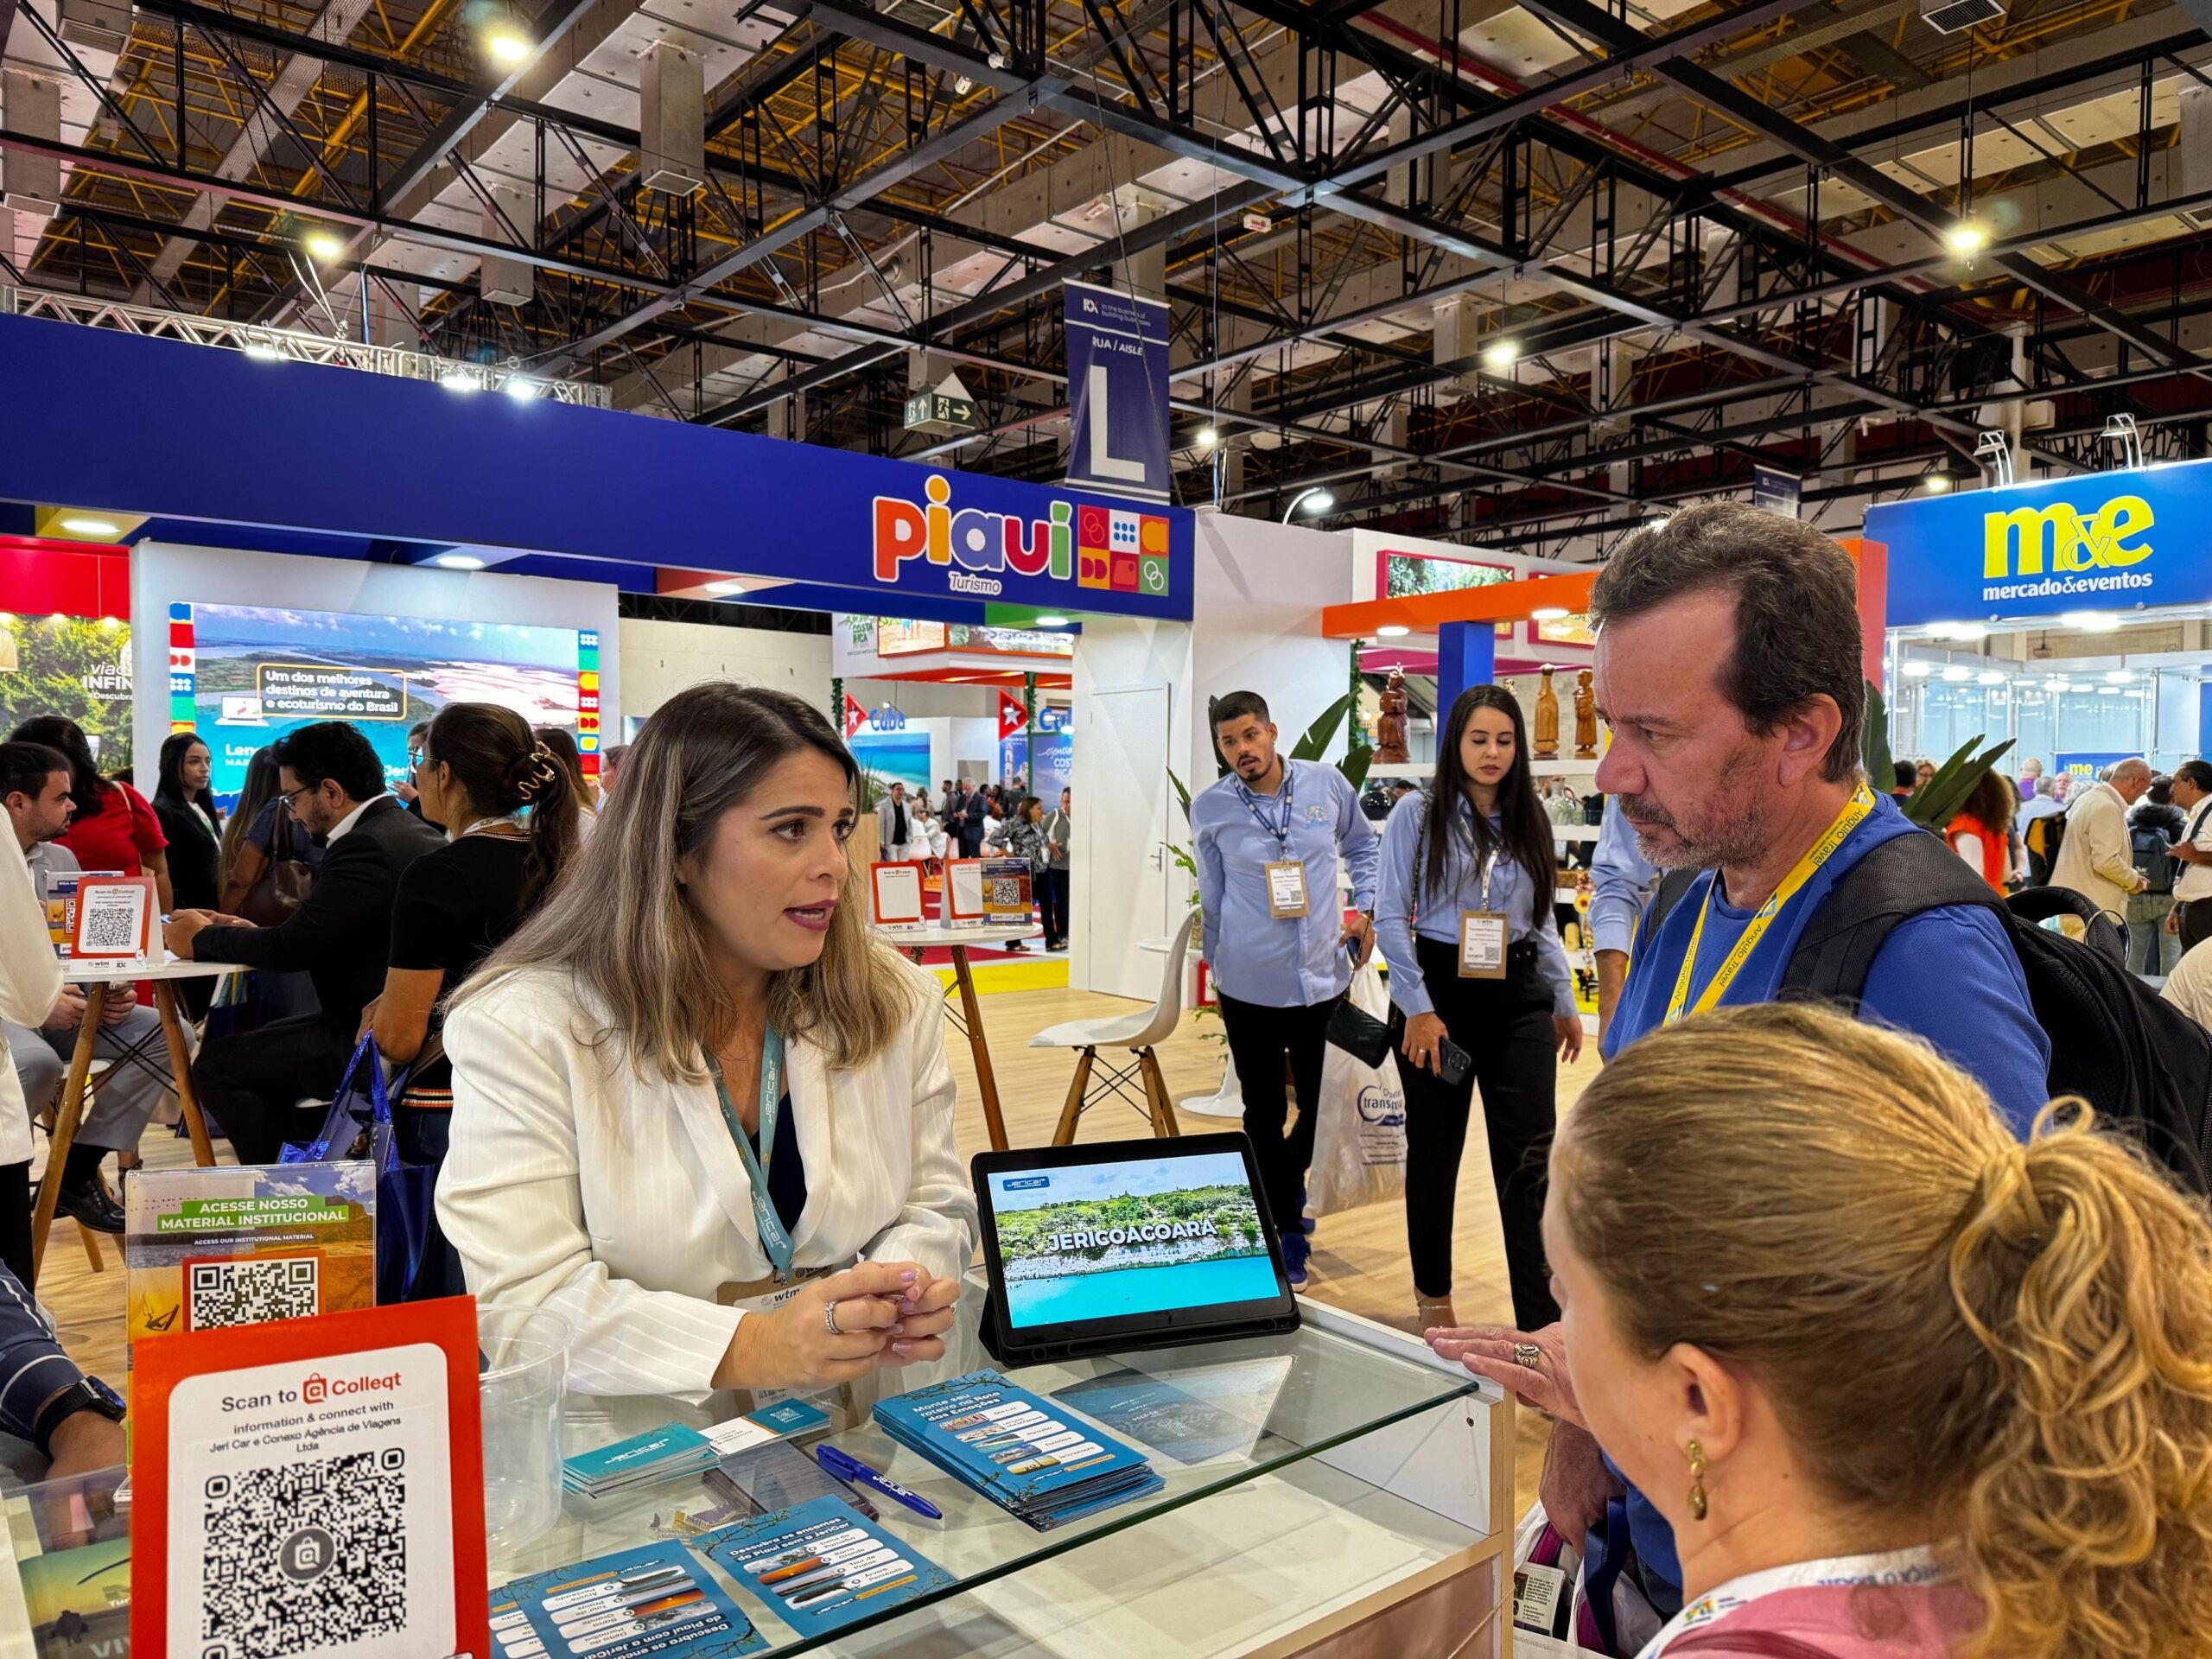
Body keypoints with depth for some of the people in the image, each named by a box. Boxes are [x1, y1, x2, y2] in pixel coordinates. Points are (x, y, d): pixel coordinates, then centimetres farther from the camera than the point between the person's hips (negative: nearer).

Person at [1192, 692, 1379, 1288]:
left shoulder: (1327, 784, -1)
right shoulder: (1210, 809, -3)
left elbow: (1363, 846, 17)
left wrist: (1365, 909, 5)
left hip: (1324, 979, 1)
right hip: (1249, 987, -1)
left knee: (1326, 1107, 11)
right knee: (1264, 1116, 7)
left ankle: (1286, 1182, 40)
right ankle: (1286, 1232, 23)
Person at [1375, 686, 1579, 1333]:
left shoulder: (1529, 822, 9)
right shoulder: (1418, 814, -4)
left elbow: (1542, 922, 16)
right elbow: (1390, 916, -7)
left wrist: (1564, 1001, 15)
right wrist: (1418, 1008, -13)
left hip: (1518, 999, 3)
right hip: (1440, 993, -3)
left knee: (1530, 1157, -4)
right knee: (1436, 1150, 11)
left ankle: (1541, 1320, 1)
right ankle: (1433, 1291, 31)